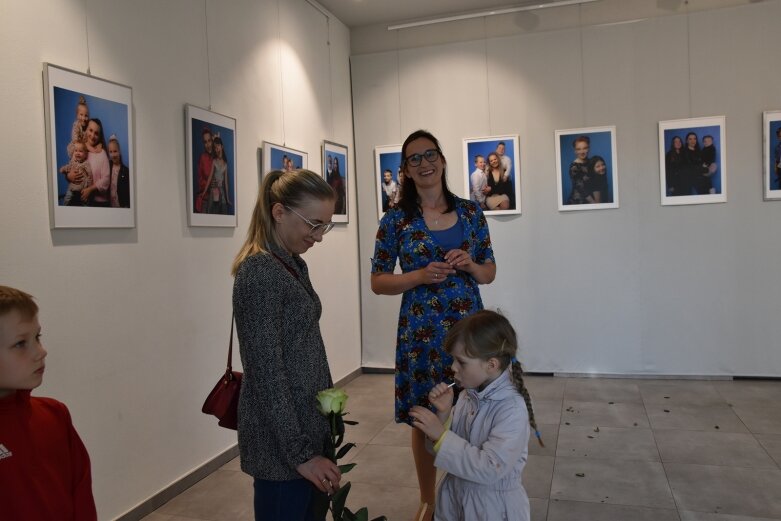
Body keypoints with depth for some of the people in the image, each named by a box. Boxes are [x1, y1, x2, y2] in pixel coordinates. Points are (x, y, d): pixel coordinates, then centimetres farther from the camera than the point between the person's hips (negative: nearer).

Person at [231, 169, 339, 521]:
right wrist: (299, 452, -18)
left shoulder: (293, 264, 8)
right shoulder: (259, 271, -20)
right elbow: (266, 373, -22)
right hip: (282, 440, -8)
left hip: (308, 424, 9)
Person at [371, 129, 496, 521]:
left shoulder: (470, 212, 4)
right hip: (421, 330, -1)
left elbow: (489, 272, 11)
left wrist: (470, 265, -11)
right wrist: (421, 275, -15)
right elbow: (377, 282, 0)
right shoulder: (396, 220, -2)